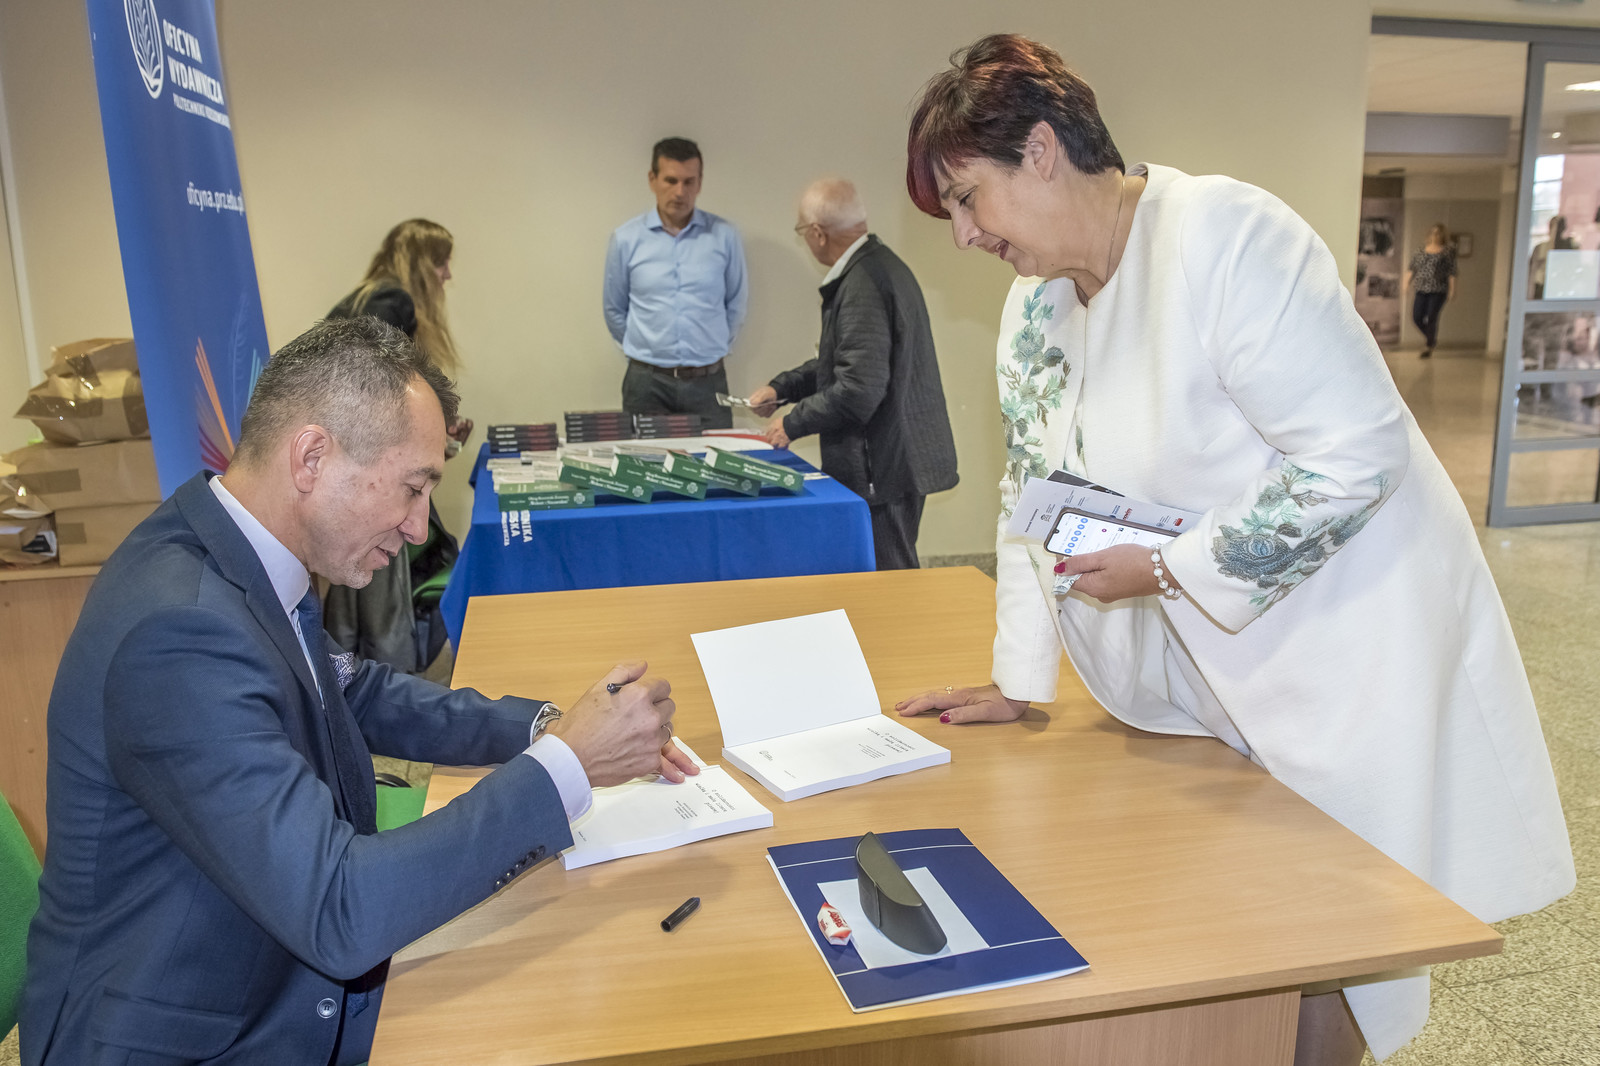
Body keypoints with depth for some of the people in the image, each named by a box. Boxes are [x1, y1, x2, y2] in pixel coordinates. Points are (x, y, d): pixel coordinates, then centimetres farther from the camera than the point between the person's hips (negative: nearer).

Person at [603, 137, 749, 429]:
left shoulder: (724, 236, 1)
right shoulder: (626, 239, 2)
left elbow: (736, 303, 12)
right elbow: (614, 310, 12)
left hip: (708, 382, 0)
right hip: (647, 384, 0)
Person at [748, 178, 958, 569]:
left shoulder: (863, 285, -21)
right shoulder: (877, 264, 12)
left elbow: (859, 387, -26)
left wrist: (793, 423, -14)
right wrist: (782, 387, 17)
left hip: (883, 466, -10)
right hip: (899, 453, 10)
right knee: (893, 571, 18)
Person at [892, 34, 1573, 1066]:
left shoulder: (1227, 239, -22)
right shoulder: (1037, 300, 2)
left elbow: (1361, 453, -23)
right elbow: (1034, 494, 8)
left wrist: (1168, 570, -20)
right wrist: (1018, 682, 9)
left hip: (1351, 644, -6)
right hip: (1209, 664, 7)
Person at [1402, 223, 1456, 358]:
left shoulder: (1448, 251, 1)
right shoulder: (1421, 250, 12)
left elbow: (1451, 272, -3)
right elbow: (1412, 267, 12)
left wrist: (1452, 289, -9)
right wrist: (1407, 282, 0)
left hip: (1438, 291, -4)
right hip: (1422, 289, 4)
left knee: (1431, 318, -8)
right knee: (1417, 317, -2)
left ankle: (1429, 346, 7)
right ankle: (1432, 338, 24)